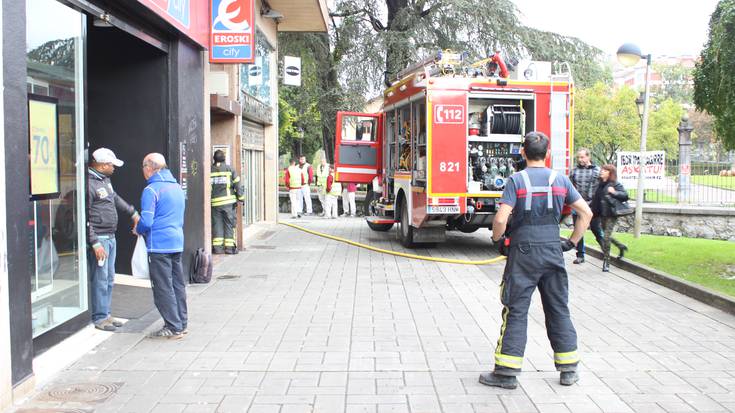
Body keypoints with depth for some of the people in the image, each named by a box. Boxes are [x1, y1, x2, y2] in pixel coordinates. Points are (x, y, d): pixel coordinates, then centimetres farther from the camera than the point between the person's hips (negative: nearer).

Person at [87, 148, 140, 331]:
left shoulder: (105, 180, 13)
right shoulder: (89, 183, -17)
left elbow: (116, 199, 31)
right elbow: (85, 218, -19)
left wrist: (133, 213, 32)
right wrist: (94, 243, -20)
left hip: (110, 237, 10)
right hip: (98, 239, -10)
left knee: (109, 278, 14)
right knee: (100, 279, -4)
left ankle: (105, 314, 24)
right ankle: (99, 318, 6)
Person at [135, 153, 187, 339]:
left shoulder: (151, 190, -13)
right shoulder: (177, 187, 13)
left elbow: (146, 221, -18)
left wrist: (138, 230, 5)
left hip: (159, 245, -8)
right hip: (177, 242, 8)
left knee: (163, 287, -1)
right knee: (178, 284, 13)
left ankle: (173, 327, 1)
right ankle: (181, 323, 20)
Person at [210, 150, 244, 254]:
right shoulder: (229, 169, 0)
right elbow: (237, 185, 0)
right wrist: (241, 198, 8)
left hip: (214, 202, 2)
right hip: (228, 201, -1)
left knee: (216, 224, 7)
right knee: (229, 224, 4)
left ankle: (217, 247, 5)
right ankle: (229, 246, 3)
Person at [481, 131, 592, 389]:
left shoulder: (516, 180, -8)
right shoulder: (560, 180, 4)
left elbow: (501, 218, -16)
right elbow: (586, 213, 4)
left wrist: (498, 240, 2)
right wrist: (572, 242, 13)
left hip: (523, 254, -3)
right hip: (553, 252, 4)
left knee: (516, 311, 2)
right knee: (558, 309, 13)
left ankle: (507, 373, 5)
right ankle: (569, 370, 21)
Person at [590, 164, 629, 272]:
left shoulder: (616, 184, -9)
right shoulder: (600, 184, 11)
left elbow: (625, 195, -17)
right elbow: (596, 199, 21)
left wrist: (614, 192, -31)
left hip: (611, 215, -8)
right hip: (602, 214, 8)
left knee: (606, 237, -12)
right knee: (606, 237, 18)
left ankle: (606, 262, -2)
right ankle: (621, 247, 44)